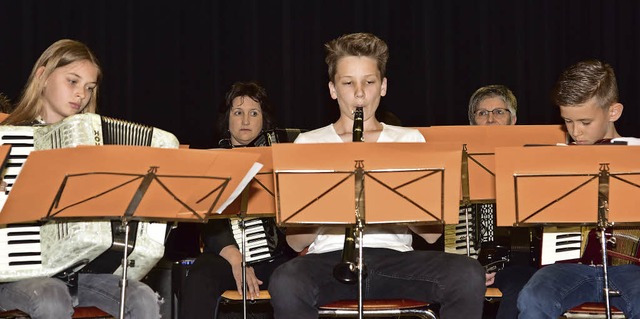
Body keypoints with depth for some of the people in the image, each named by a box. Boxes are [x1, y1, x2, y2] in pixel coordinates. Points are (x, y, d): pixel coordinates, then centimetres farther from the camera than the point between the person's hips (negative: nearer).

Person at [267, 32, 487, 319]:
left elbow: (431, 233, 8)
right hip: (330, 255, -1)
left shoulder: (410, 140, 18)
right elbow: (296, 240, 6)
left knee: (468, 275, -30)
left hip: (395, 253, 1)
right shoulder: (308, 143, 15)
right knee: (285, 283, -37)